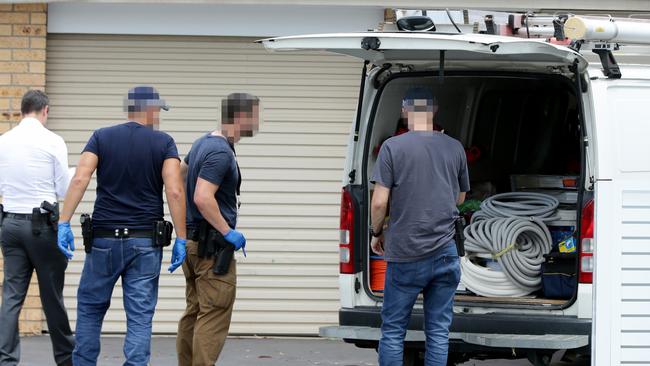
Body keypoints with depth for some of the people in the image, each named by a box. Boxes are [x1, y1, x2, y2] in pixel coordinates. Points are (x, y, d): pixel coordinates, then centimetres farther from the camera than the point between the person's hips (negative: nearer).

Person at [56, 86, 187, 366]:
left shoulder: (102, 138, 2)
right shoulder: (163, 143, -1)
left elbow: (79, 179, -11)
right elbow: (175, 191, -11)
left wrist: (64, 223, -13)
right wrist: (181, 239, -8)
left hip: (105, 238, 1)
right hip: (146, 242, -1)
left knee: (90, 308, 15)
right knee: (140, 317, 1)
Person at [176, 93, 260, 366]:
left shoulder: (203, 143, 12)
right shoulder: (221, 152, -18)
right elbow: (203, 198, -28)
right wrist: (229, 233, -20)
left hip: (192, 240, 10)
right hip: (212, 246, -10)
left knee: (194, 313, 13)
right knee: (214, 317, -10)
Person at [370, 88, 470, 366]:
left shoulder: (393, 147, -7)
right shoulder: (454, 148, 4)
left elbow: (379, 202, -10)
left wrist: (376, 233, 7)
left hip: (405, 254, -3)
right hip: (444, 253, 3)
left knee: (392, 331, 6)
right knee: (438, 332, 6)